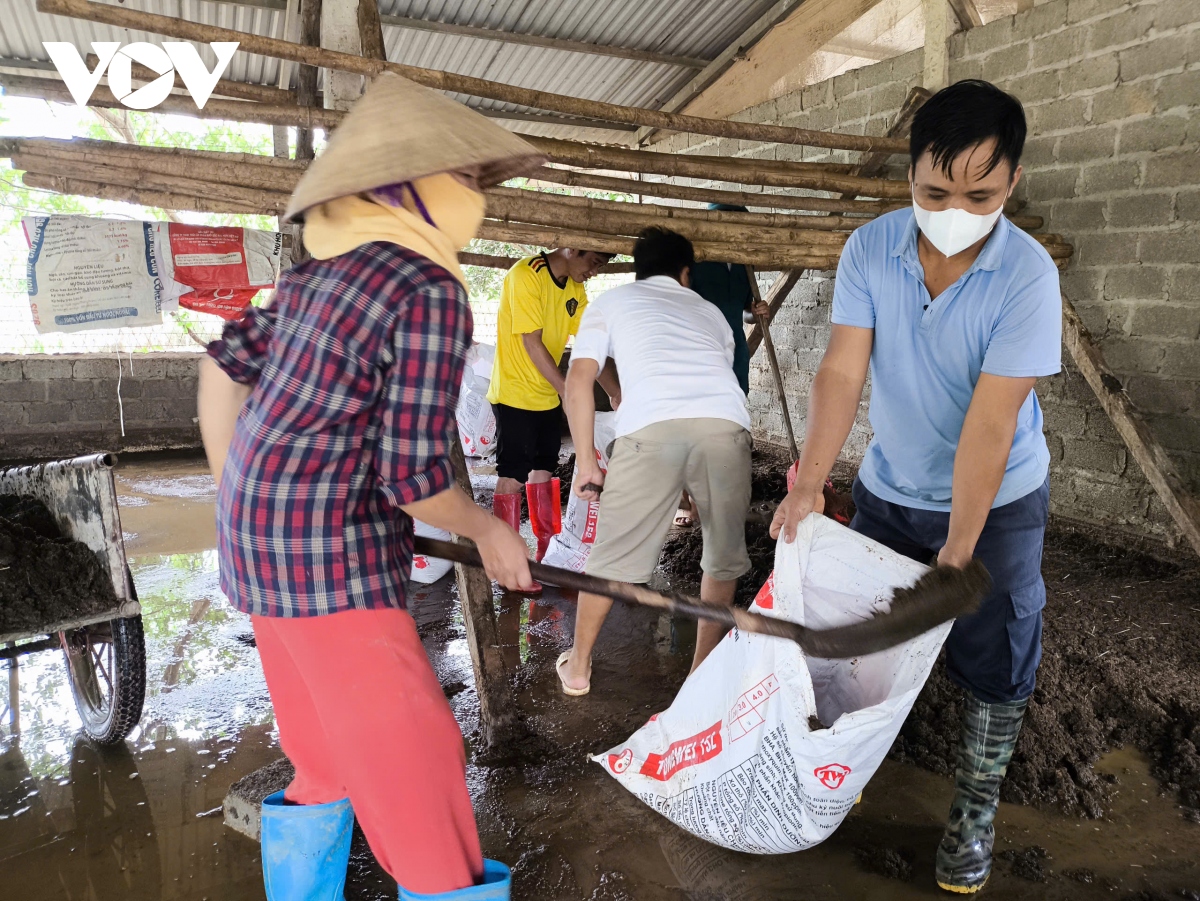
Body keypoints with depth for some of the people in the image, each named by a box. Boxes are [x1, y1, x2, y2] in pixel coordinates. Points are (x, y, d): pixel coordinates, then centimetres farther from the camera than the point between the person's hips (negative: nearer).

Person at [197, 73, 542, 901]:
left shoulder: (327, 272, 9)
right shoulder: (429, 294, -17)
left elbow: (225, 362, 16)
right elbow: (412, 475, -18)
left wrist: (239, 501, 21)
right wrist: (489, 530, 0)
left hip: (263, 533, 9)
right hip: (328, 550, -9)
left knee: (331, 754, 23)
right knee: (412, 760, 0)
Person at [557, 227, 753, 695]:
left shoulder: (611, 300, 27)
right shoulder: (709, 310, 35)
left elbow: (578, 382, 15)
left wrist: (586, 460, 19)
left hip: (652, 427, -2)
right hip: (726, 424, 2)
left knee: (614, 552, 13)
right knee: (724, 555, 21)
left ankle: (578, 666, 30)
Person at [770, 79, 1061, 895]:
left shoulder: (1027, 276, -23)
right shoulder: (869, 250, -14)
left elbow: (989, 423, -27)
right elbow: (842, 371, -18)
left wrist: (957, 554, -25)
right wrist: (810, 483, -28)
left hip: (997, 503, -2)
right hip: (888, 491, 3)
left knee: (993, 665, 7)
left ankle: (976, 810, 30)